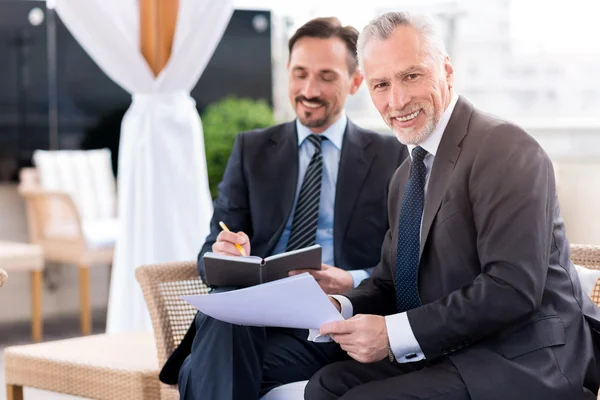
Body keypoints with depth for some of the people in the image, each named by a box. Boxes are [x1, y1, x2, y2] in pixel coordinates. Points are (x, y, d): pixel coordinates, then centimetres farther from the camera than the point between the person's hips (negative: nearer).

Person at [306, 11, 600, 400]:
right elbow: (389, 282, 17)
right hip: (452, 356, 8)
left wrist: (395, 333, -22)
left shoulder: (505, 149, -15)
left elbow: (513, 286, -23)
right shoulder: (405, 177, 15)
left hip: (526, 362, -8)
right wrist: (342, 308, -5)